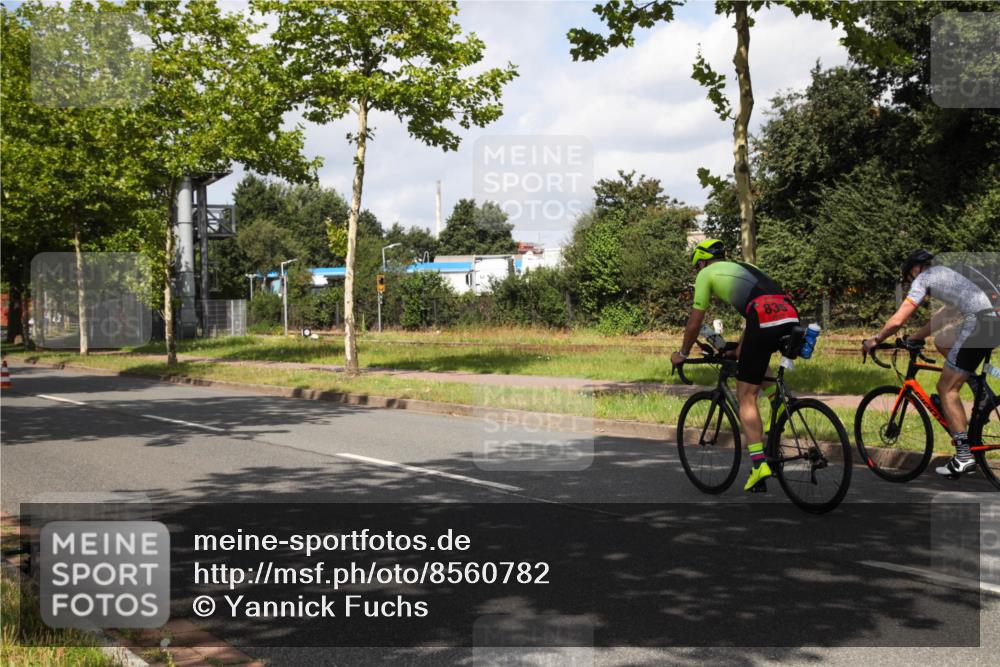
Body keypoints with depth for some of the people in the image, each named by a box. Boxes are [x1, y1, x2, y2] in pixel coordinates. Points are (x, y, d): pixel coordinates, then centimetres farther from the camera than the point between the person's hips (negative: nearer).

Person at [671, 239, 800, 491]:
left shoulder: (707, 273, 17)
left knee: (746, 396, 3)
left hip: (766, 324, -7)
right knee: (755, 358, 38)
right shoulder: (744, 268, 36)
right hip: (791, 319, 7)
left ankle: (759, 464, -6)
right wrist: (740, 350, 52)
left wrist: (682, 353, 35)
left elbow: (695, 321, 20)